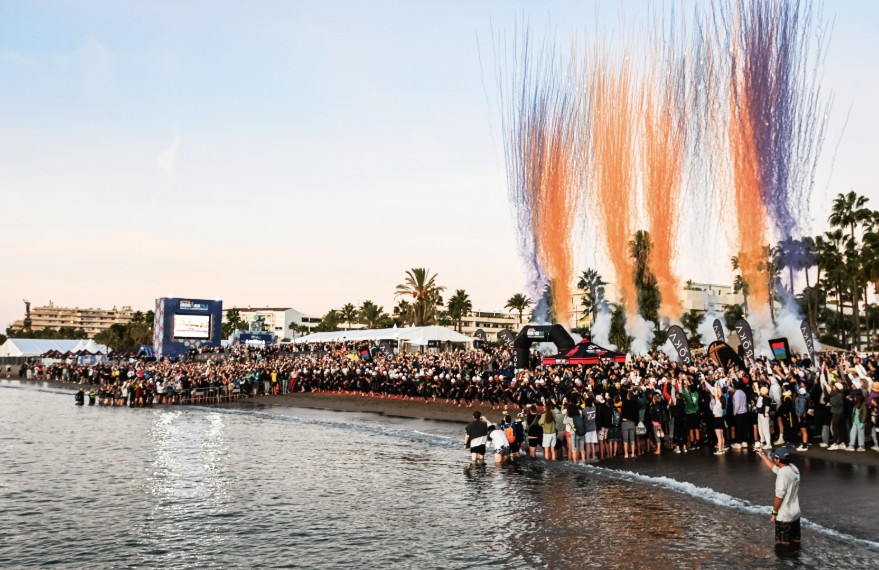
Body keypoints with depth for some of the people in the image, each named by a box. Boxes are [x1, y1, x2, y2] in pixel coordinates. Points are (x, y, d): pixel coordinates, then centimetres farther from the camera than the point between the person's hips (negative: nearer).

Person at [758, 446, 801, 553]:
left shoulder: (783, 473, -23)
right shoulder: (794, 468, 2)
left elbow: (779, 496, -22)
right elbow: (773, 467, 20)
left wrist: (774, 513, -12)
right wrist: (762, 454, 27)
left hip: (784, 515, -8)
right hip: (795, 512, 8)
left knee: (784, 543, 5)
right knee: (795, 540, 17)